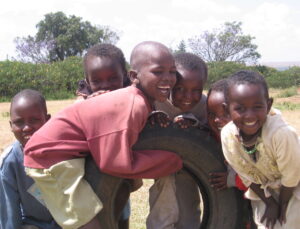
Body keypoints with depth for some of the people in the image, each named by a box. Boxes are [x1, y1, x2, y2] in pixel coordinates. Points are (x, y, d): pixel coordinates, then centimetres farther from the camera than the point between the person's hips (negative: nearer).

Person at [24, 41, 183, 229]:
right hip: (51, 156, -10)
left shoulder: (140, 100, 0)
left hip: (75, 155, 10)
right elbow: (117, 164, -26)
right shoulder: (131, 106, -28)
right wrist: (174, 159, -18)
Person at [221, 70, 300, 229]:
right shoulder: (227, 135, -24)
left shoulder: (282, 134, -38)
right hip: (264, 192, 3)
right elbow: (246, 175, -9)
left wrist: (282, 205, -7)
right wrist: (270, 204, -3)